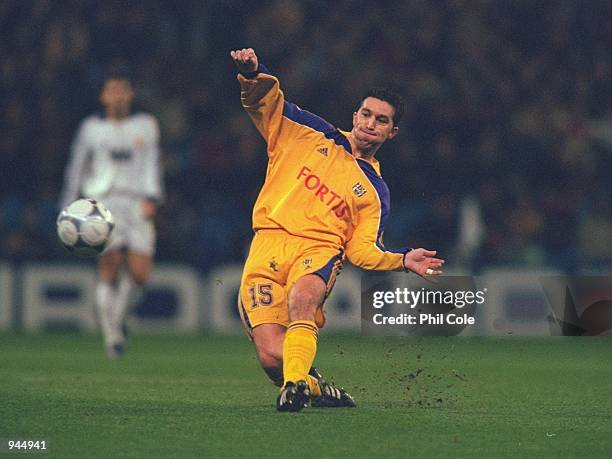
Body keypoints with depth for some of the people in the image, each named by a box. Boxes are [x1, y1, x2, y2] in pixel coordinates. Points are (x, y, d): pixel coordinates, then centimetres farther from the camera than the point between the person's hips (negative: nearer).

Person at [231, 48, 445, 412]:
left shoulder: (375, 191, 18)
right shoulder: (312, 135, 17)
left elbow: (361, 249, 12)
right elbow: (264, 101, 16)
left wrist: (402, 261, -5)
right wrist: (252, 72, -5)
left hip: (320, 250, 0)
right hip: (269, 244, 0)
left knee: (302, 296, -40)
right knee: (272, 356, -17)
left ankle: (295, 382, -44)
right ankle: (314, 387, 12)